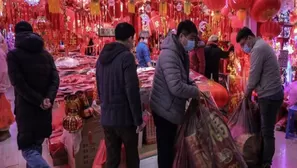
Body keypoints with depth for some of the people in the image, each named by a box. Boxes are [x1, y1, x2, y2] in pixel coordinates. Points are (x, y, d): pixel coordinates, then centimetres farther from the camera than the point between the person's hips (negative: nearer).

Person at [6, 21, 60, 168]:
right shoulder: (46, 54, 8)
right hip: (44, 109, 5)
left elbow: (18, 83, -16)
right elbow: (55, 79, -3)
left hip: (26, 108, -5)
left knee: (28, 149, 0)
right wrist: (48, 99, -14)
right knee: (36, 145, 20)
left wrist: (39, 101, -15)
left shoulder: (13, 55, -5)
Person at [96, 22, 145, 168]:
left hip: (106, 117, 6)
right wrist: (138, 119, -12)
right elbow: (132, 91, -18)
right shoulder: (126, 56, -14)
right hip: (124, 117, -6)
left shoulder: (102, 56, 8)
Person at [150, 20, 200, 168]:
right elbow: (176, 87, -31)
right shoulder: (169, 54, -24)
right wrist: (196, 91, -16)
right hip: (165, 109, -10)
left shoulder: (180, 53, 8)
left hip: (172, 108, 10)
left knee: (170, 146, 23)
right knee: (165, 149, 4)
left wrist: (192, 84, 1)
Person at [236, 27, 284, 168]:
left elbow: (254, 75, -16)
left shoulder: (257, 49, -16)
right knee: (265, 129, 17)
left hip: (269, 95, -10)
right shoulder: (262, 45, 16)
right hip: (272, 93, 10)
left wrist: (247, 91, 0)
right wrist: (251, 90, 14)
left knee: (267, 132, -2)